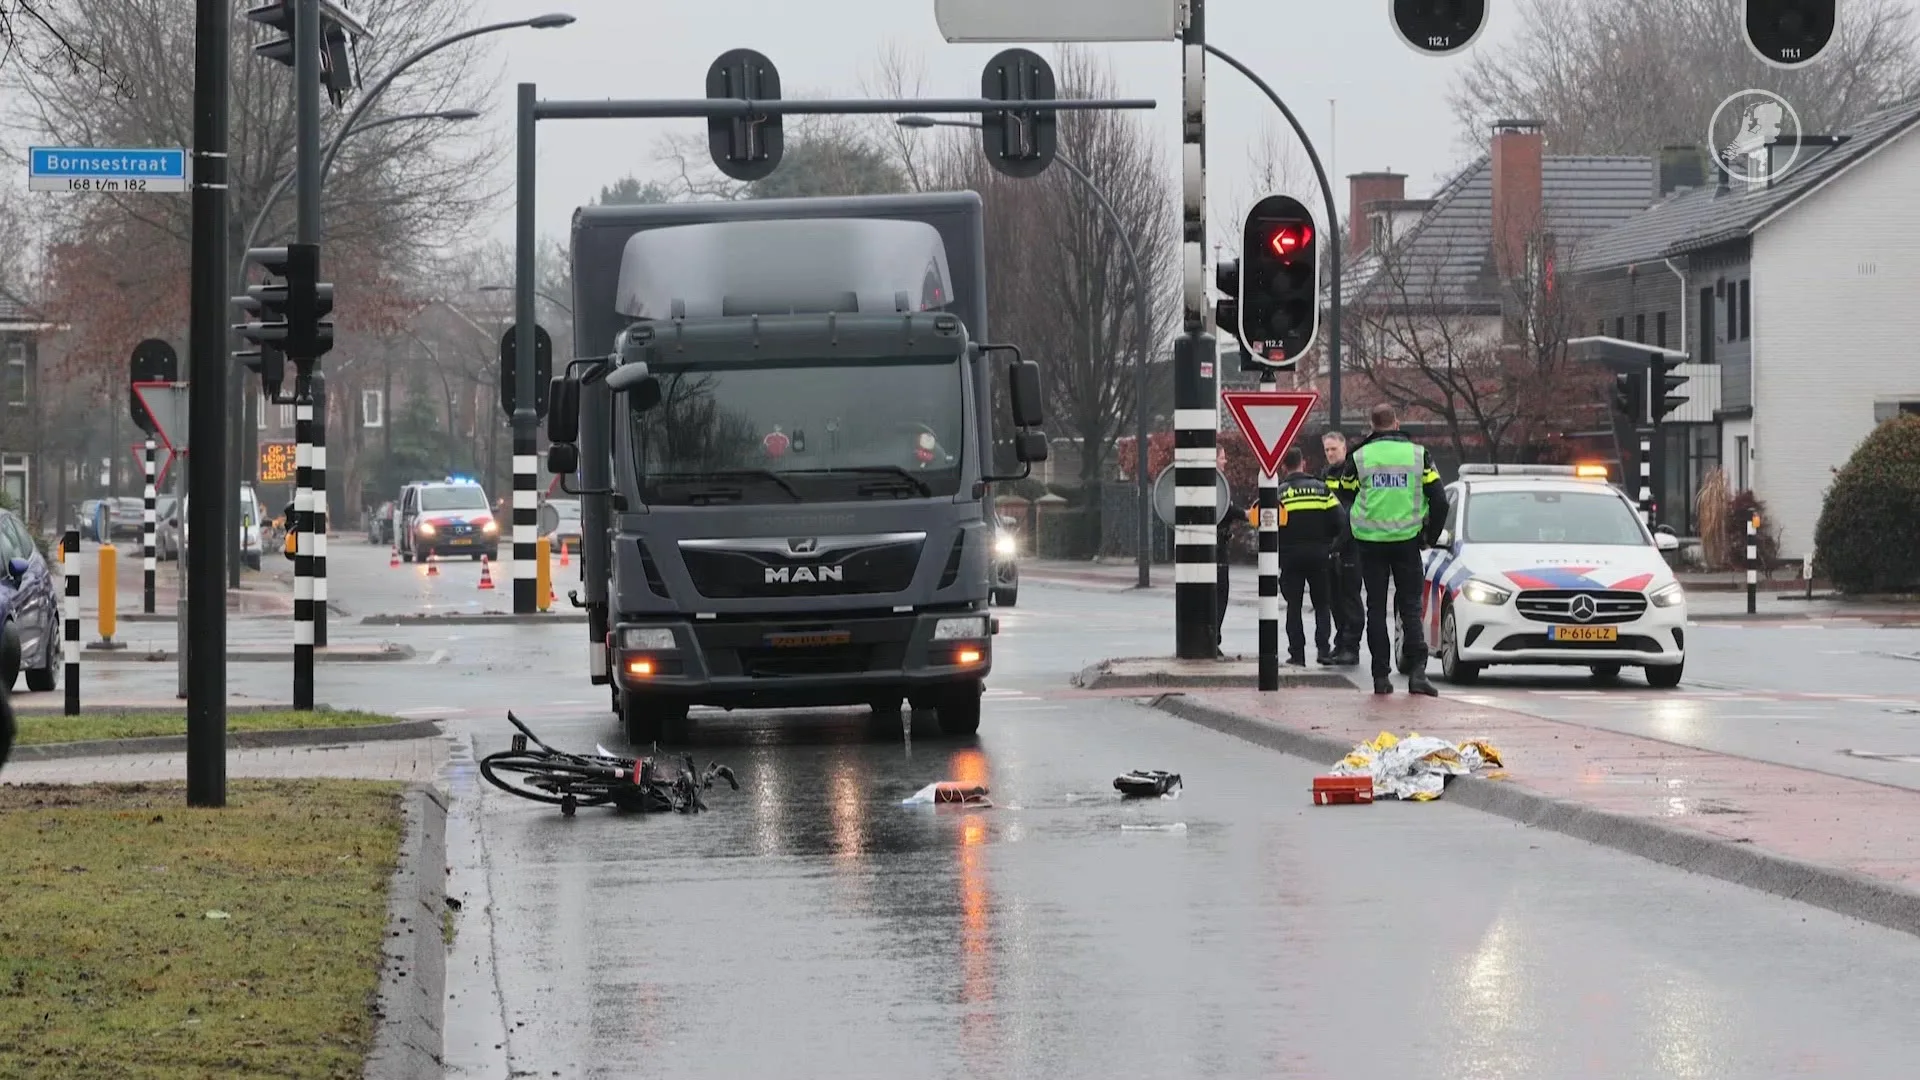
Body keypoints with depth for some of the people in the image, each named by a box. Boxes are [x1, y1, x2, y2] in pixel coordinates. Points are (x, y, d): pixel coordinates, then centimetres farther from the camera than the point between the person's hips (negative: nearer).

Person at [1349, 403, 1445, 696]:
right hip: (1407, 540, 0)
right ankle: (1417, 670, -9)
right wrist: (1431, 535, 10)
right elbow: (1439, 500, 0)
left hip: (1370, 542, 0)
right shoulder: (1417, 454, 0)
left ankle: (1381, 675, 3)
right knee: (1410, 606, 5)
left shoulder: (1360, 457, -1)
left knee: (1376, 609, 7)